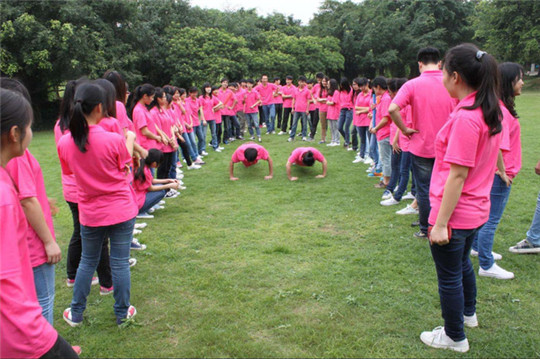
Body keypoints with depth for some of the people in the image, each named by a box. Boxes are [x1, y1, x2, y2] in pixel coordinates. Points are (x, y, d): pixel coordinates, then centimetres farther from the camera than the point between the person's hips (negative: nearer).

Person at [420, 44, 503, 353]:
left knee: (449, 276, 9)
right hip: (476, 210, 9)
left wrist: (440, 223, -21)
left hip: (453, 213, -9)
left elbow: (457, 176, -26)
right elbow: (493, 158, 12)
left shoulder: (465, 119, -26)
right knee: (462, 262, 29)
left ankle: (455, 338, 28)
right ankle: (468, 313, 51)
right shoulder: (492, 112, 2)